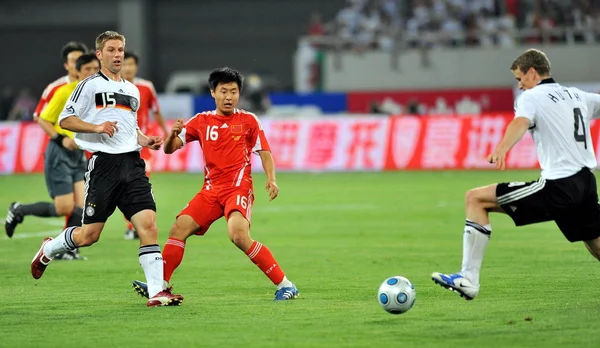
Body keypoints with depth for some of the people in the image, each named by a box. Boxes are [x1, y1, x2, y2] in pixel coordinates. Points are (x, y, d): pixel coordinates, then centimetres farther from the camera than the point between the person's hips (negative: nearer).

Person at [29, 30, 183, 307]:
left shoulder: (132, 91, 21)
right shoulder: (90, 85, 1)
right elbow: (65, 120, -3)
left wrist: (144, 140, 14)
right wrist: (97, 127, -16)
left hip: (132, 163, 5)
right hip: (104, 162, -5)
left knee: (148, 225, -11)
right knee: (89, 235, -2)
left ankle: (157, 292, -12)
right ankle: (48, 250, 28)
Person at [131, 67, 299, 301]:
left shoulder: (248, 120, 2)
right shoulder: (201, 121, 9)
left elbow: (264, 152, 6)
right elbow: (169, 149, 8)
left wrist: (271, 180, -11)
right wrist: (173, 134, -15)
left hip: (238, 188, -5)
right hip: (211, 190, 5)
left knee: (238, 235, -26)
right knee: (179, 229, -5)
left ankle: (284, 285, -21)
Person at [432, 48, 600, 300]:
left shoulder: (532, 97, -2)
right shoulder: (577, 96, 18)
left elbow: (521, 122, -24)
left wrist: (501, 149, -44)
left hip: (558, 187, -7)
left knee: (476, 199, -2)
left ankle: (468, 280, -8)